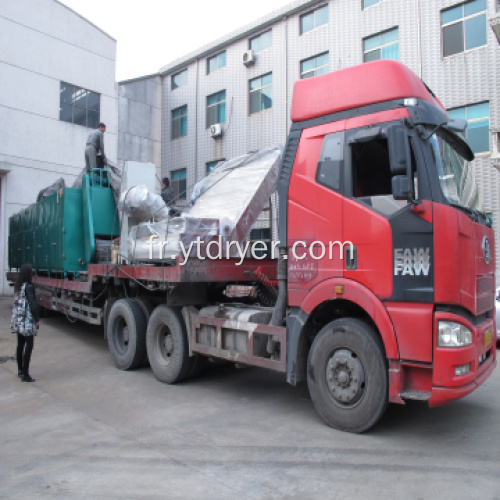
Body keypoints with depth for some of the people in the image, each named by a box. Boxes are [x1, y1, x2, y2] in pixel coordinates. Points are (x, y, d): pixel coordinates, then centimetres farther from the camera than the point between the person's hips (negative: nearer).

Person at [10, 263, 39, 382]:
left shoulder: (17, 286, 7)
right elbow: (32, 305, -19)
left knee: (20, 345, 17)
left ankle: (20, 370, 28)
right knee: (29, 346, -3)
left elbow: (16, 303, 11)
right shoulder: (28, 287, -17)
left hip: (17, 320, 8)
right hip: (27, 321, -8)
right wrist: (37, 319, -10)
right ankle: (25, 374, -2)